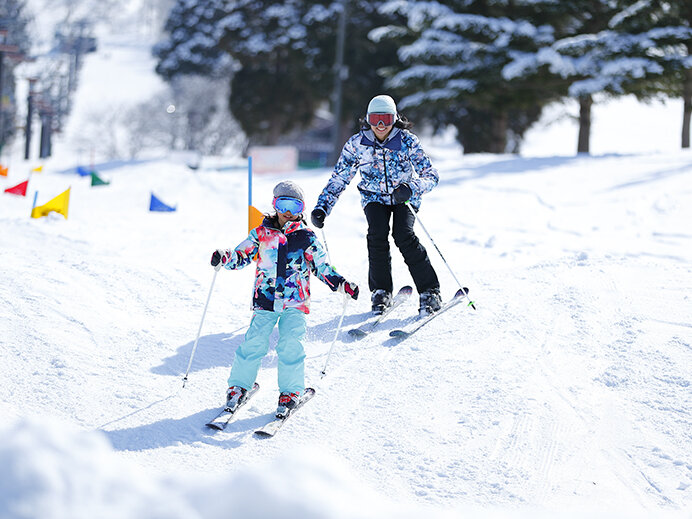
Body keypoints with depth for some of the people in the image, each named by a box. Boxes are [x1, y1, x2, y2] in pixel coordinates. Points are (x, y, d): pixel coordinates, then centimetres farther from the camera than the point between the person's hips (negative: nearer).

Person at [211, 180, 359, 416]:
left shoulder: (306, 238, 5)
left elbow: (322, 268, 10)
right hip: (265, 299, 1)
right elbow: (241, 255, 8)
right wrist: (224, 258, -12)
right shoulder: (261, 234, 6)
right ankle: (239, 385, 10)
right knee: (254, 342, -7)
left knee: (290, 345, -10)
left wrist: (341, 284, -2)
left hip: (295, 302, 0)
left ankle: (291, 391, 6)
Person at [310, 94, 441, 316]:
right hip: (375, 197, 1)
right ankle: (381, 290, -8)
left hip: (404, 197, -1)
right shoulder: (357, 144, -11)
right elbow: (338, 179, -6)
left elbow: (431, 175, -15)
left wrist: (411, 187, -35)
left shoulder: (408, 141, -15)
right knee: (377, 234, -25)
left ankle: (429, 292, -15)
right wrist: (322, 208, -17)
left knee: (404, 235, -25)